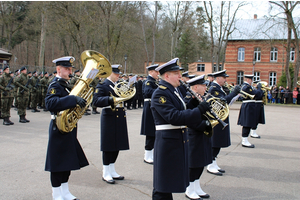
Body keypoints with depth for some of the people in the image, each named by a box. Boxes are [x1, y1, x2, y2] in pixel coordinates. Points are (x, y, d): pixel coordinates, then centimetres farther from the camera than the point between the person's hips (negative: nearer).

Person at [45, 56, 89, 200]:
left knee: (68, 162, 15)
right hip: (59, 128, -9)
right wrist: (73, 99, -37)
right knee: (58, 163, 1)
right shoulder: (55, 85, -14)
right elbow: (50, 103, -31)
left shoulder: (66, 84, 15)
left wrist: (80, 100, 2)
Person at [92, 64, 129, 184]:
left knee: (117, 145, 12)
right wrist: (110, 99, -32)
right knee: (108, 146, -1)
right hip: (109, 118, -7)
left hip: (120, 118, 7)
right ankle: (106, 174, 11)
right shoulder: (102, 85, -6)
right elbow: (96, 101, -19)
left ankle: (112, 171, 25)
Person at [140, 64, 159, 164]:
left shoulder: (155, 82, 17)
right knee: (150, 134, -4)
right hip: (150, 110, -9)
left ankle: (152, 154, 25)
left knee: (155, 133, 14)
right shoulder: (148, 82, -12)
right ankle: (147, 156, 6)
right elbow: (148, 91, -33)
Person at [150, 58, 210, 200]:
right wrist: (199, 110, -26)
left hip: (179, 142, 9)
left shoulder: (175, 91, 14)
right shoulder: (160, 94, -16)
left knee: (171, 182, 19)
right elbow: (173, 117, -26)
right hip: (167, 143, -9)